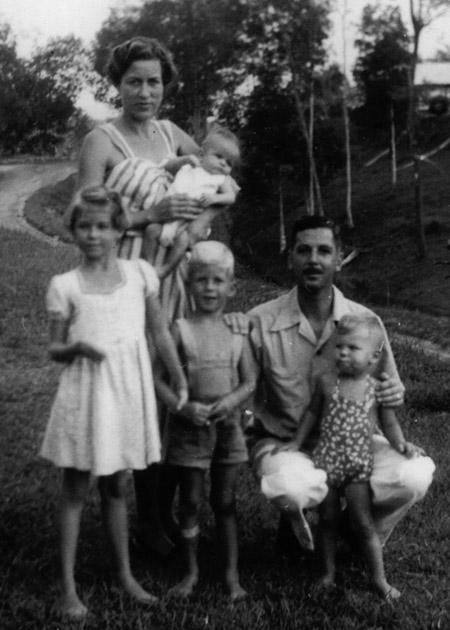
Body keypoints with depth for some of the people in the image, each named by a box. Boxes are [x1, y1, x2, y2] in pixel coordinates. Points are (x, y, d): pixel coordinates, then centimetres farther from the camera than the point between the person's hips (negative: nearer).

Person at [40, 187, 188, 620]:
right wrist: (77, 346, -20)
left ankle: (124, 574, 30)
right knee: (75, 490, 6)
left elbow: (160, 333, 7)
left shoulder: (140, 274, 1)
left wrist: (180, 381, 8)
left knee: (116, 488, 15)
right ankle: (68, 588, 15)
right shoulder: (64, 286, -4)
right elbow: (55, 349, 1)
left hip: (128, 391, 2)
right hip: (85, 393, -2)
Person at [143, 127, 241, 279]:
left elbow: (231, 197, 3)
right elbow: (167, 167, 27)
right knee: (152, 230, -19)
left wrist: (215, 198, -16)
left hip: (192, 221, -3)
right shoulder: (188, 167, 24)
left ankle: (166, 270, -25)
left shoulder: (222, 179, 17)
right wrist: (184, 159, 13)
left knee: (182, 239, -32)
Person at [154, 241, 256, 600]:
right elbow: (157, 377, -7)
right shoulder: (181, 329, -6)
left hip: (228, 425, 2)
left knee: (225, 501, 11)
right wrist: (183, 407, -19)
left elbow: (250, 380, 2)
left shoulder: (238, 330, 1)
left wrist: (233, 399, -17)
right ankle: (191, 571, 25)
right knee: (190, 502, 9)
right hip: (189, 427, -1)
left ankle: (232, 574, 22)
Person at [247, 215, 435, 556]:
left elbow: (385, 383, 5)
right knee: (294, 488, -37)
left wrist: (394, 391, -19)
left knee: (415, 474, -24)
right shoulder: (260, 322, -12)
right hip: (283, 443, -2)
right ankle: (298, 524, 5)